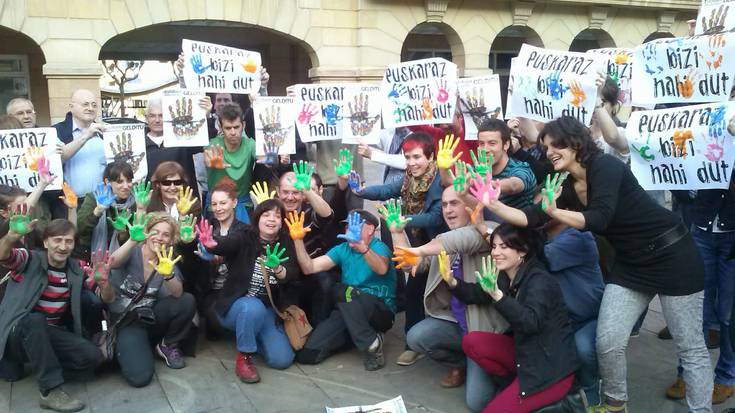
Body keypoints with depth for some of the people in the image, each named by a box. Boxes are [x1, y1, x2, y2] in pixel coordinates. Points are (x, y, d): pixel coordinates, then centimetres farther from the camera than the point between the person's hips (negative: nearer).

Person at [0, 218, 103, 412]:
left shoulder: (76, 270, 3)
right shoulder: (30, 259, -9)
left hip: (50, 336, 4)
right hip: (17, 334, -4)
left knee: (93, 356, -19)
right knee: (35, 319, -38)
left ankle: (42, 363, 6)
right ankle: (51, 390, -31)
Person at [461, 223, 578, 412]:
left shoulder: (540, 280, -22)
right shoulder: (506, 276, 2)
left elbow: (531, 322, -37)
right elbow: (477, 294, 10)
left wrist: (497, 294, -49)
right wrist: (453, 282, -10)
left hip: (551, 369, -8)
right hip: (526, 354, 8)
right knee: (472, 341, -3)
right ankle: (517, 383, 5)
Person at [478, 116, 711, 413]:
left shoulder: (605, 166, -19)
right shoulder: (567, 187, 2)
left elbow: (599, 220, -30)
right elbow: (531, 218, -3)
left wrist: (556, 213, -42)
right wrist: (493, 204, -14)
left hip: (672, 256, -6)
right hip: (630, 264, 7)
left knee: (690, 347, 4)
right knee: (607, 341, 0)